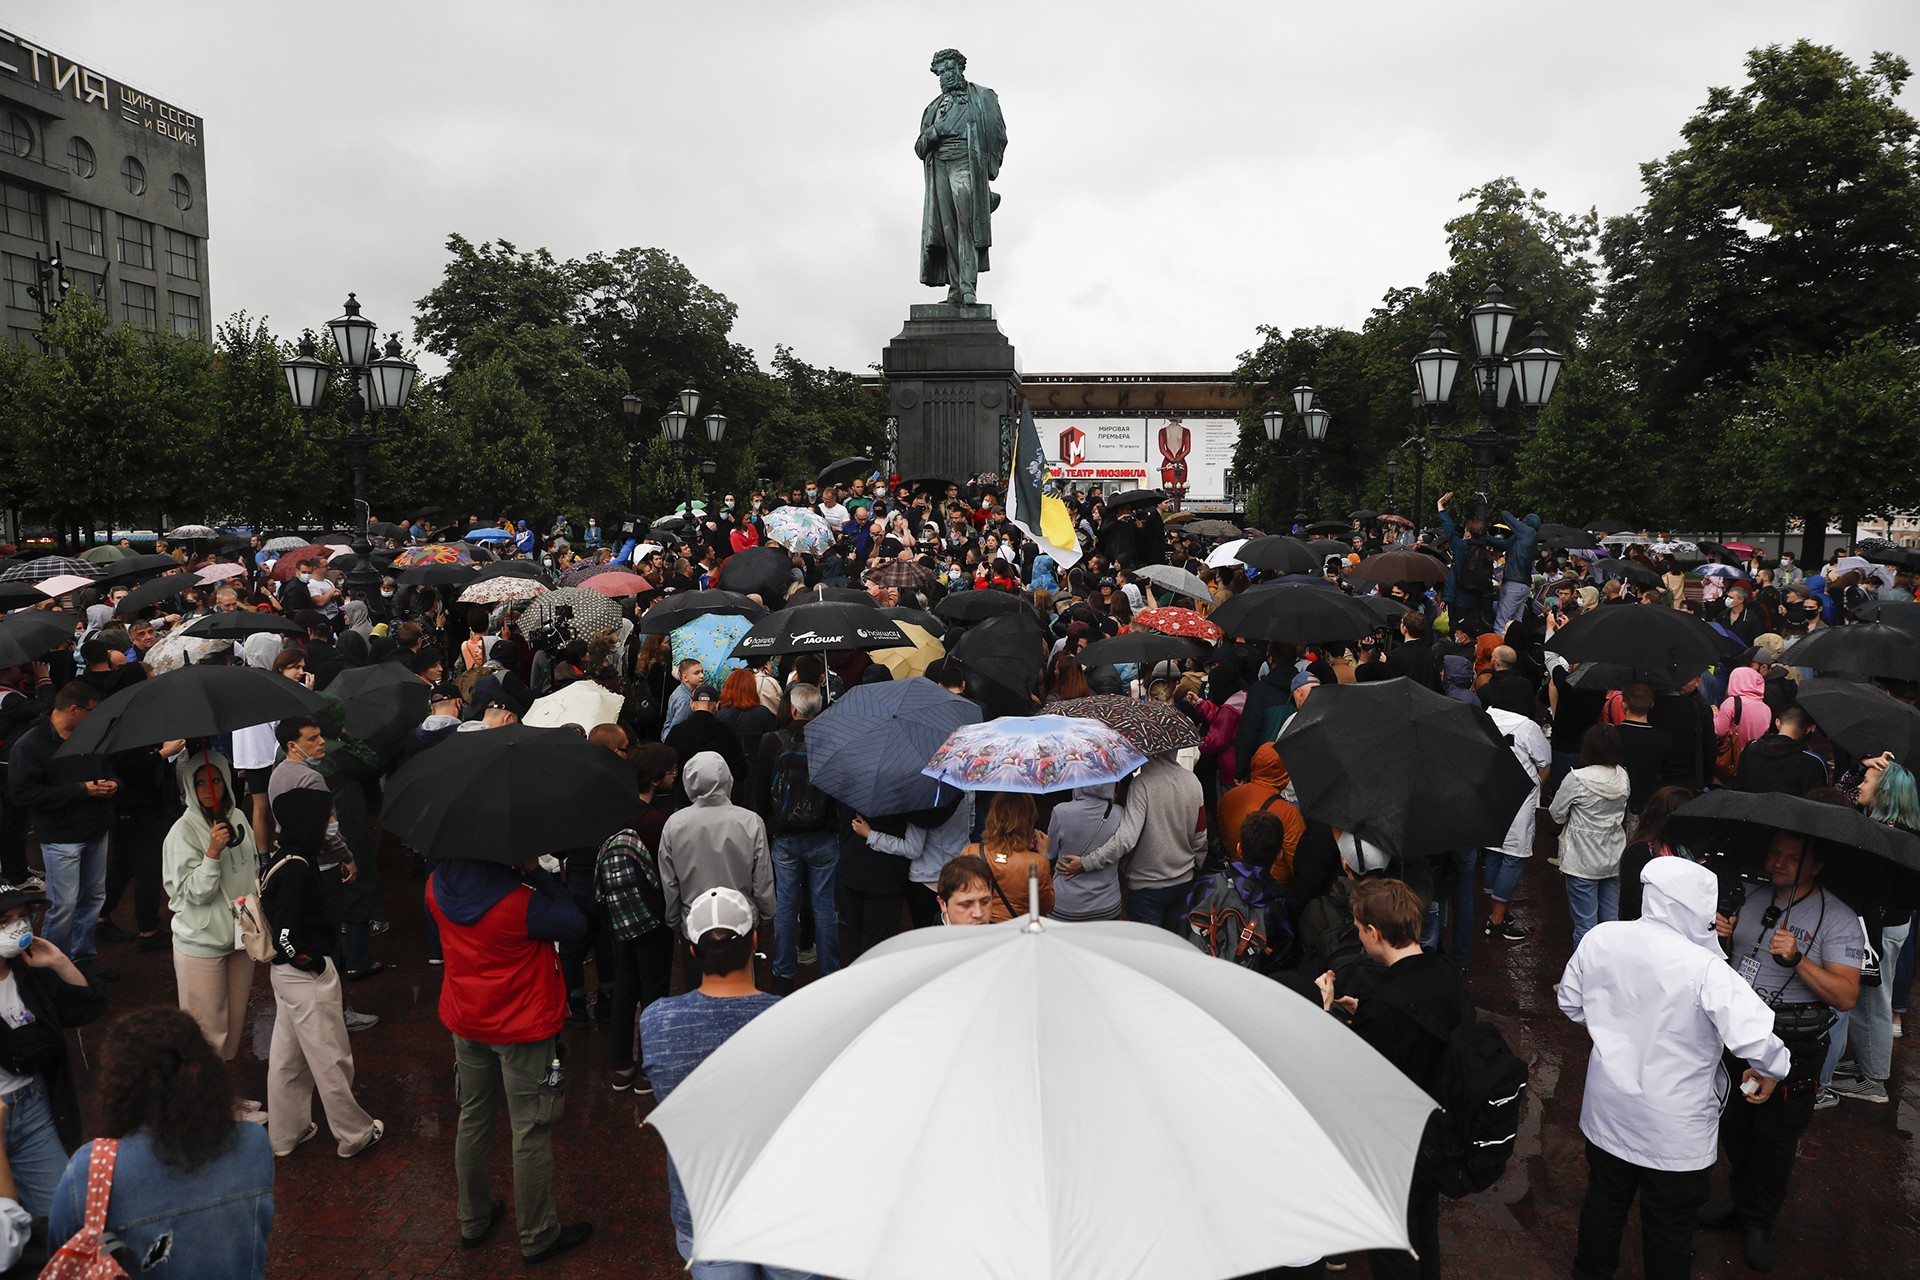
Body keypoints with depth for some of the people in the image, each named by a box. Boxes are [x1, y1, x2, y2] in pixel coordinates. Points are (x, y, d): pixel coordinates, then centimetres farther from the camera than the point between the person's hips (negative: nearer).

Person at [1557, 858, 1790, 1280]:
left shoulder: (1599, 939, -12)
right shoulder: (1704, 968, -28)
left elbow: (1571, 1002, 3)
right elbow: (1755, 1038, -31)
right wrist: (1771, 1072, -8)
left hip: (1607, 1113, 5)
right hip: (1675, 1132, -4)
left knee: (1604, 1202, 26)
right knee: (1669, 1229, 17)